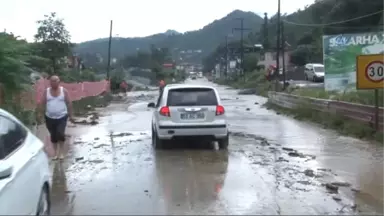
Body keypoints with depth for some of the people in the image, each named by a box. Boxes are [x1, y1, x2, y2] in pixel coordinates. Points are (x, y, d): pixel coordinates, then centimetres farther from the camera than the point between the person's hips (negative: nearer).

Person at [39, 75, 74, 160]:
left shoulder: (63, 91, -2)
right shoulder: (46, 92, 2)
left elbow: (69, 103, 1)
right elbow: (42, 104, 5)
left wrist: (70, 115, 0)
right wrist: (42, 115, 0)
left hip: (62, 117, -2)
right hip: (50, 118, 2)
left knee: (60, 133, -16)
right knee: (53, 136, 9)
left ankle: (61, 152, 2)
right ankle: (56, 152, 24)